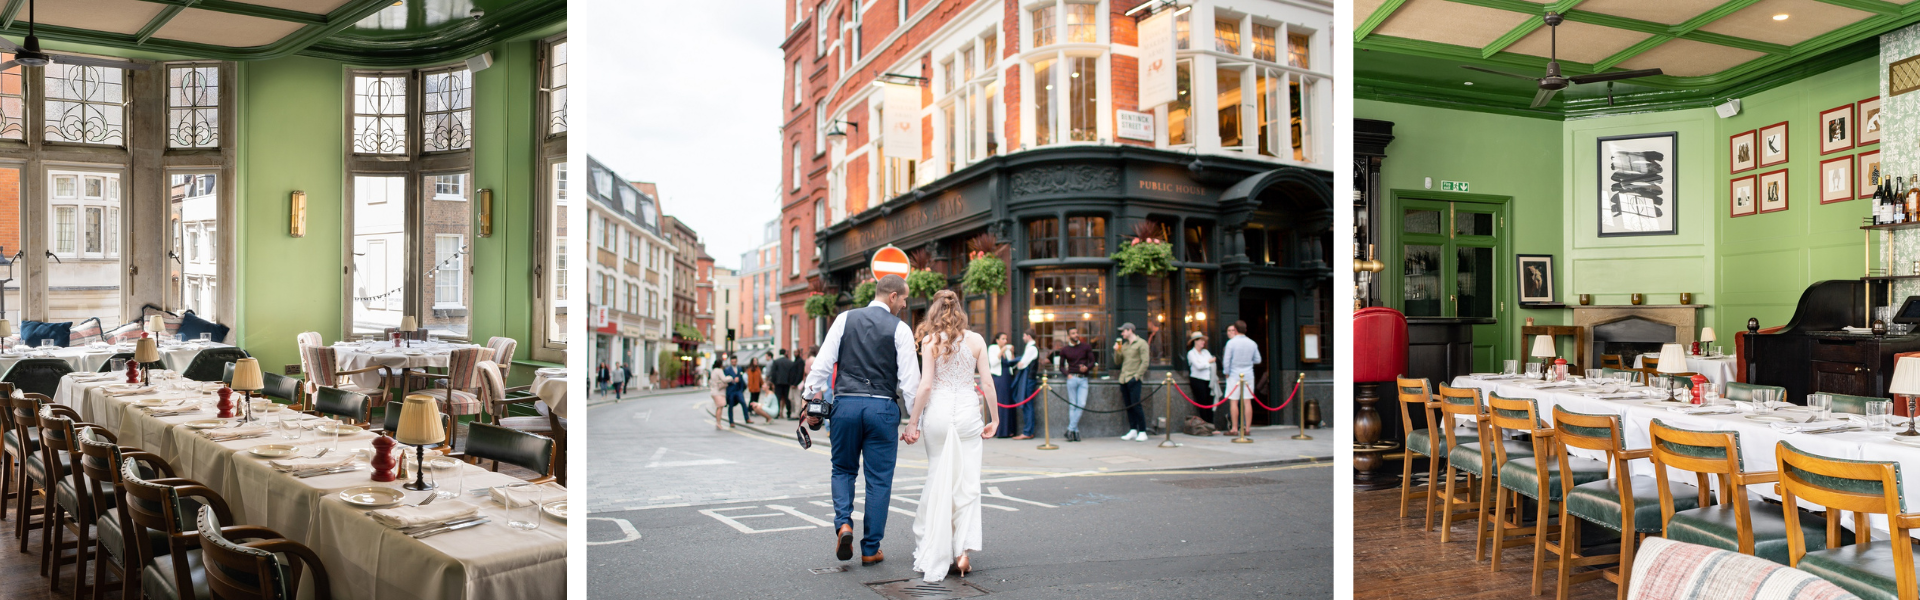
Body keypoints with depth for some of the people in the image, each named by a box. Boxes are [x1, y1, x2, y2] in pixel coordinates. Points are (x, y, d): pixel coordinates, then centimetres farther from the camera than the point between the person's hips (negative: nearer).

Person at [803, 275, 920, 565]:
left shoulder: (845, 319, 6)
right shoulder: (900, 328, -1)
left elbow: (823, 363, 2)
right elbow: (909, 379, -4)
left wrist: (812, 400, 8)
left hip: (845, 403, 2)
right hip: (882, 408, -2)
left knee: (843, 470, 20)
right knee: (879, 480, 8)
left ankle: (843, 523, -2)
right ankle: (871, 549, 13)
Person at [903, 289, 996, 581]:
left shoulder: (930, 341, -1)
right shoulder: (975, 340, 3)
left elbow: (926, 385, -6)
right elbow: (987, 382, 2)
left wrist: (913, 421, 1)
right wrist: (994, 418, 12)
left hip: (938, 411, -1)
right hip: (968, 412, 1)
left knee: (938, 480, 9)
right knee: (967, 483, 4)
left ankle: (931, 555, 16)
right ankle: (962, 552, 0)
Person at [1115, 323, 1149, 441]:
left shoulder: (1141, 343, -2)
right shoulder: (1124, 345, 19)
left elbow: (1145, 362, -9)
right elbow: (1118, 361, 18)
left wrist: (1137, 376, -15)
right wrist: (1116, 351, 1)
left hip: (1134, 380, -7)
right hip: (1123, 379, 7)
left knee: (1136, 405, -11)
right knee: (1128, 406, 7)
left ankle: (1142, 432, -7)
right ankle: (1133, 431, 12)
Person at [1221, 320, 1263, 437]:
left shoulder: (1231, 343, -8)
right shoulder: (1252, 343, 4)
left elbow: (1226, 361, -7)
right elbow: (1257, 360, 10)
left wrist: (1226, 373, 6)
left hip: (1234, 375, -4)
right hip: (1248, 375, 4)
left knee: (1233, 401, -1)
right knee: (1247, 401, 3)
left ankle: (1234, 428, -2)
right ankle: (1247, 428, 4)